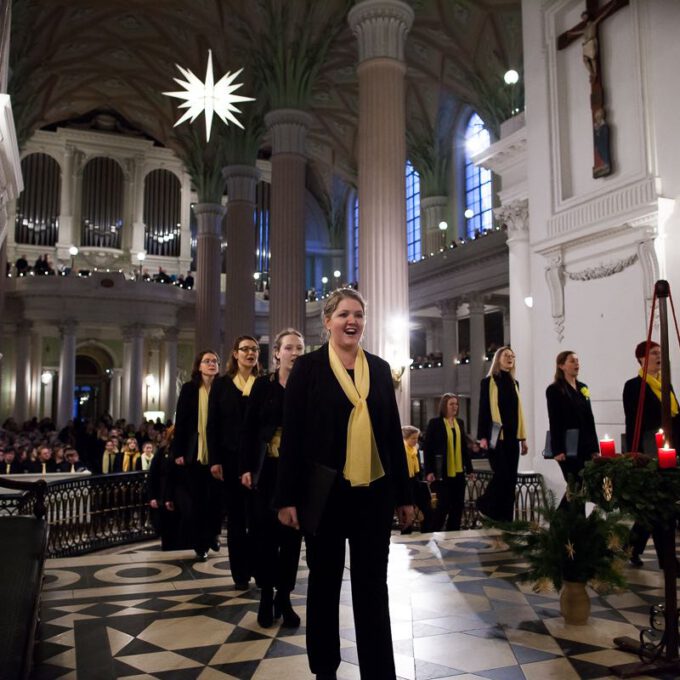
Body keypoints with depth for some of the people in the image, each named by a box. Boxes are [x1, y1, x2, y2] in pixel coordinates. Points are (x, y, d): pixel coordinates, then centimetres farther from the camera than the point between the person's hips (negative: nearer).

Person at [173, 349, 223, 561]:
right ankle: (200, 544, 16)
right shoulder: (189, 388, 0)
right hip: (194, 453, -1)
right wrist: (178, 452, -7)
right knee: (196, 500, 5)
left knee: (215, 497, 9)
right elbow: (180, 421, -1)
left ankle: (212, 534, 31)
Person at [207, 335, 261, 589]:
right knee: (236, 516, 8)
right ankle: (240, 572, 17)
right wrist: (215, 460, -5)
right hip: (231, 458, 0)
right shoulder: (222, 384, 4)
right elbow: (213, 424, 2)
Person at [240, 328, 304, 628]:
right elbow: (249, 428, 1)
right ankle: (266, 595, 17)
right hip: (267, 468, 0)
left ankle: (284, 597, 18)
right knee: (265, 531, 4)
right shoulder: (263, 384, 2)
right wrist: (247, 467, -4)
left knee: (291, 533, 6)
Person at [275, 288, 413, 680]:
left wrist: (404, 494, 9)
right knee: (325, 582, 13)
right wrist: (287, 497, -9)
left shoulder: (380, 368, 8)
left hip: (375, 492, 3)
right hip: (325, 492, -2)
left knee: (373, 586, 8)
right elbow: (292, 435, -5)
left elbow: (393, 433, 10)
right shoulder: (308, 367, -2)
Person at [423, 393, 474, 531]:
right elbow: (428, 448, -8)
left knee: (457, 505, 7)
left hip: (458, 472, 6)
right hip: (442, 472, -5)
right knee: (444, 504, -4)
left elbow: (464, 447, 14)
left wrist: (469, 468, 11)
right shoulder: (435, 423, -5)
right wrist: (429, 471, -13)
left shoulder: (460, 423, 11)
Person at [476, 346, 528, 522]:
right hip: (496, 436, -5)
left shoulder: (514, 383, 16)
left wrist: (523, 438, 14)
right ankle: (484, 505, 8)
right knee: (502, 474, -13)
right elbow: (483, 409, -5)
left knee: (511, 478, 4)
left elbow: (518, 411, 17)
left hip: (512, 436, 6)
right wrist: (482, 437, -13)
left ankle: (506, 518, 10)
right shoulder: (489, 381, 0)